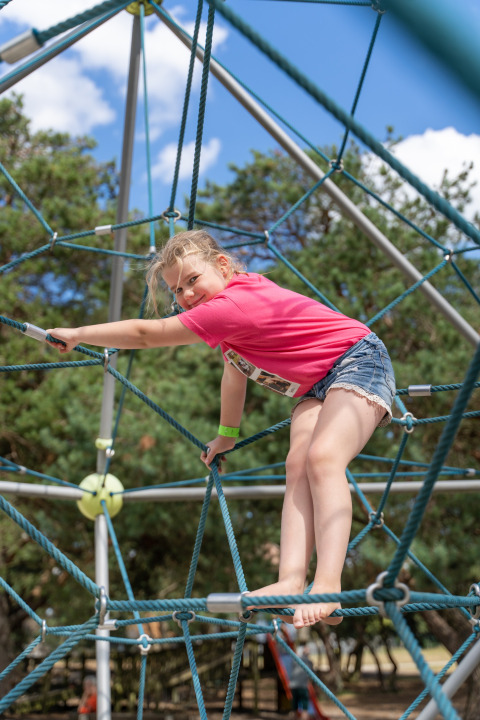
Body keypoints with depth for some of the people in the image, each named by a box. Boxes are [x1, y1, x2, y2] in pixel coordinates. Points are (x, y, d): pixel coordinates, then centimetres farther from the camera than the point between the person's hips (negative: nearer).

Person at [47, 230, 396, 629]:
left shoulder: (231, 306, -24)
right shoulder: (242, 292, 8)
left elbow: (145, 334, -19)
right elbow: (235, 367, 20)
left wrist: (76, 335, -9)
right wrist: (227, 434, 29)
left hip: (358, 360, -9)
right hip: (316, 386, 9)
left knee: (322, 458, -29)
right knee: (297, 465, -13)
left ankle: (328, 587, -38)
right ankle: (291, 582, -28)